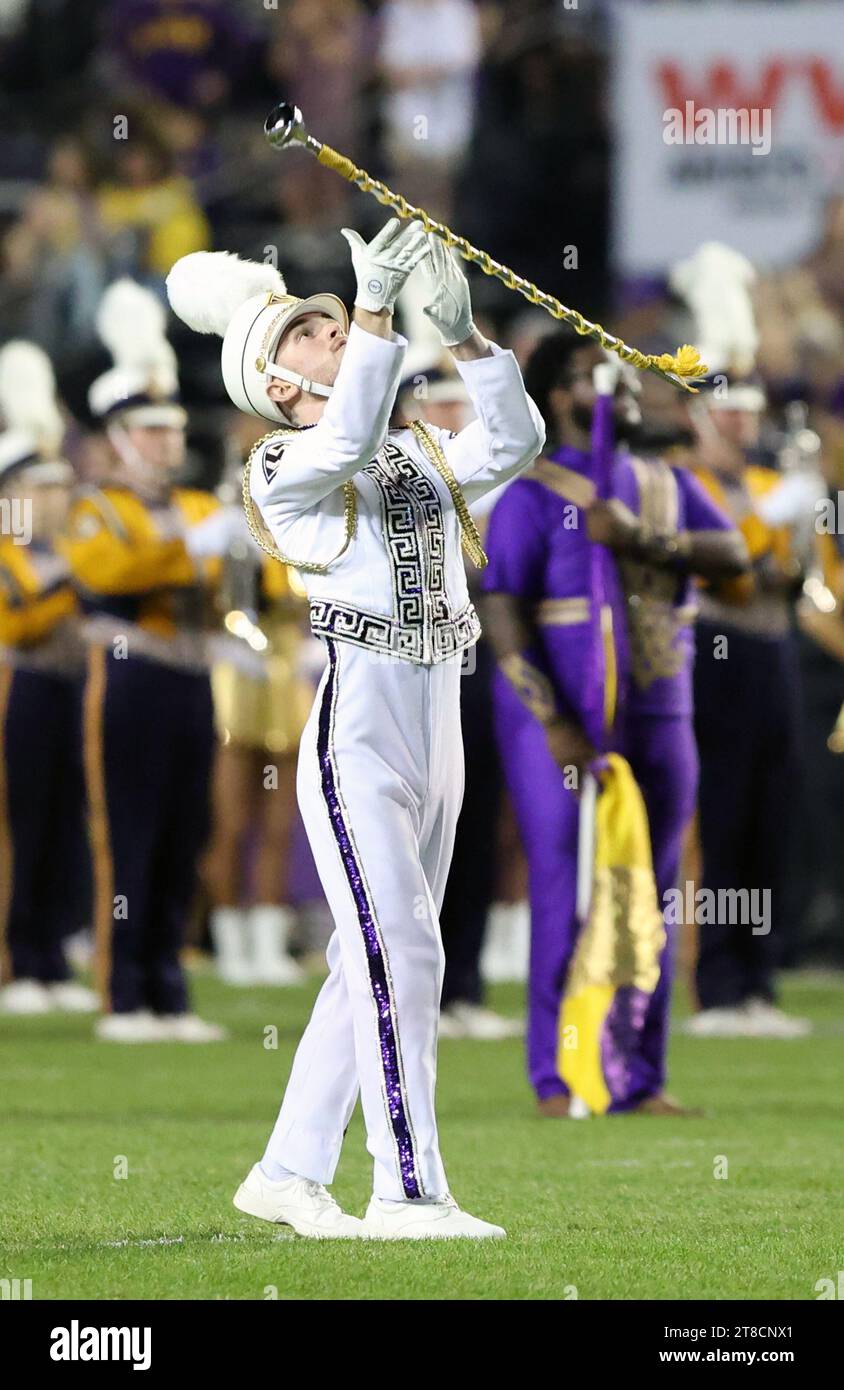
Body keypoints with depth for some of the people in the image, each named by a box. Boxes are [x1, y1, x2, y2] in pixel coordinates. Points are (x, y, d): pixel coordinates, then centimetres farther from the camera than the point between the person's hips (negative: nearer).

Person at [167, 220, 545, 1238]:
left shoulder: (422, 456, 17)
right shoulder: (284, 470, -2)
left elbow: (514, 441, 1)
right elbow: (348, 441, -23)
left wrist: (461, 332, -10)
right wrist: (377, 306, -28)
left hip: (436, 744, 7)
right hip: (356, 738, -7)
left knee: (370, 967, 9)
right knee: (401, 953, -16)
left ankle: (288, 1173, 16)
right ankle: (408, 1190, -17)